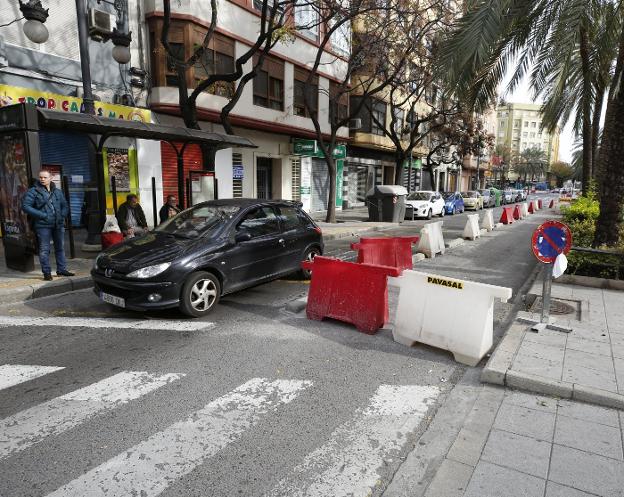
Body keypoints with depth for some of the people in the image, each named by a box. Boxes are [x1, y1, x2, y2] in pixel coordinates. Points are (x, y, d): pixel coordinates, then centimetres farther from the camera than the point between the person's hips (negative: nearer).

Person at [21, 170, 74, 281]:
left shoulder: (57, 192, 13)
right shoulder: (33, 191, -2)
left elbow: (65, 205, 20)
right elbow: (25, 206, -9)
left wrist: (62, 215, 2)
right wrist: (42, 215, -15)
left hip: (59, 225, 5)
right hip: (43, 225, -5)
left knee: (60, 248, 12)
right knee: (44, 250, -1)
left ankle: (62, 269, 23)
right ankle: (47, 273, 6)